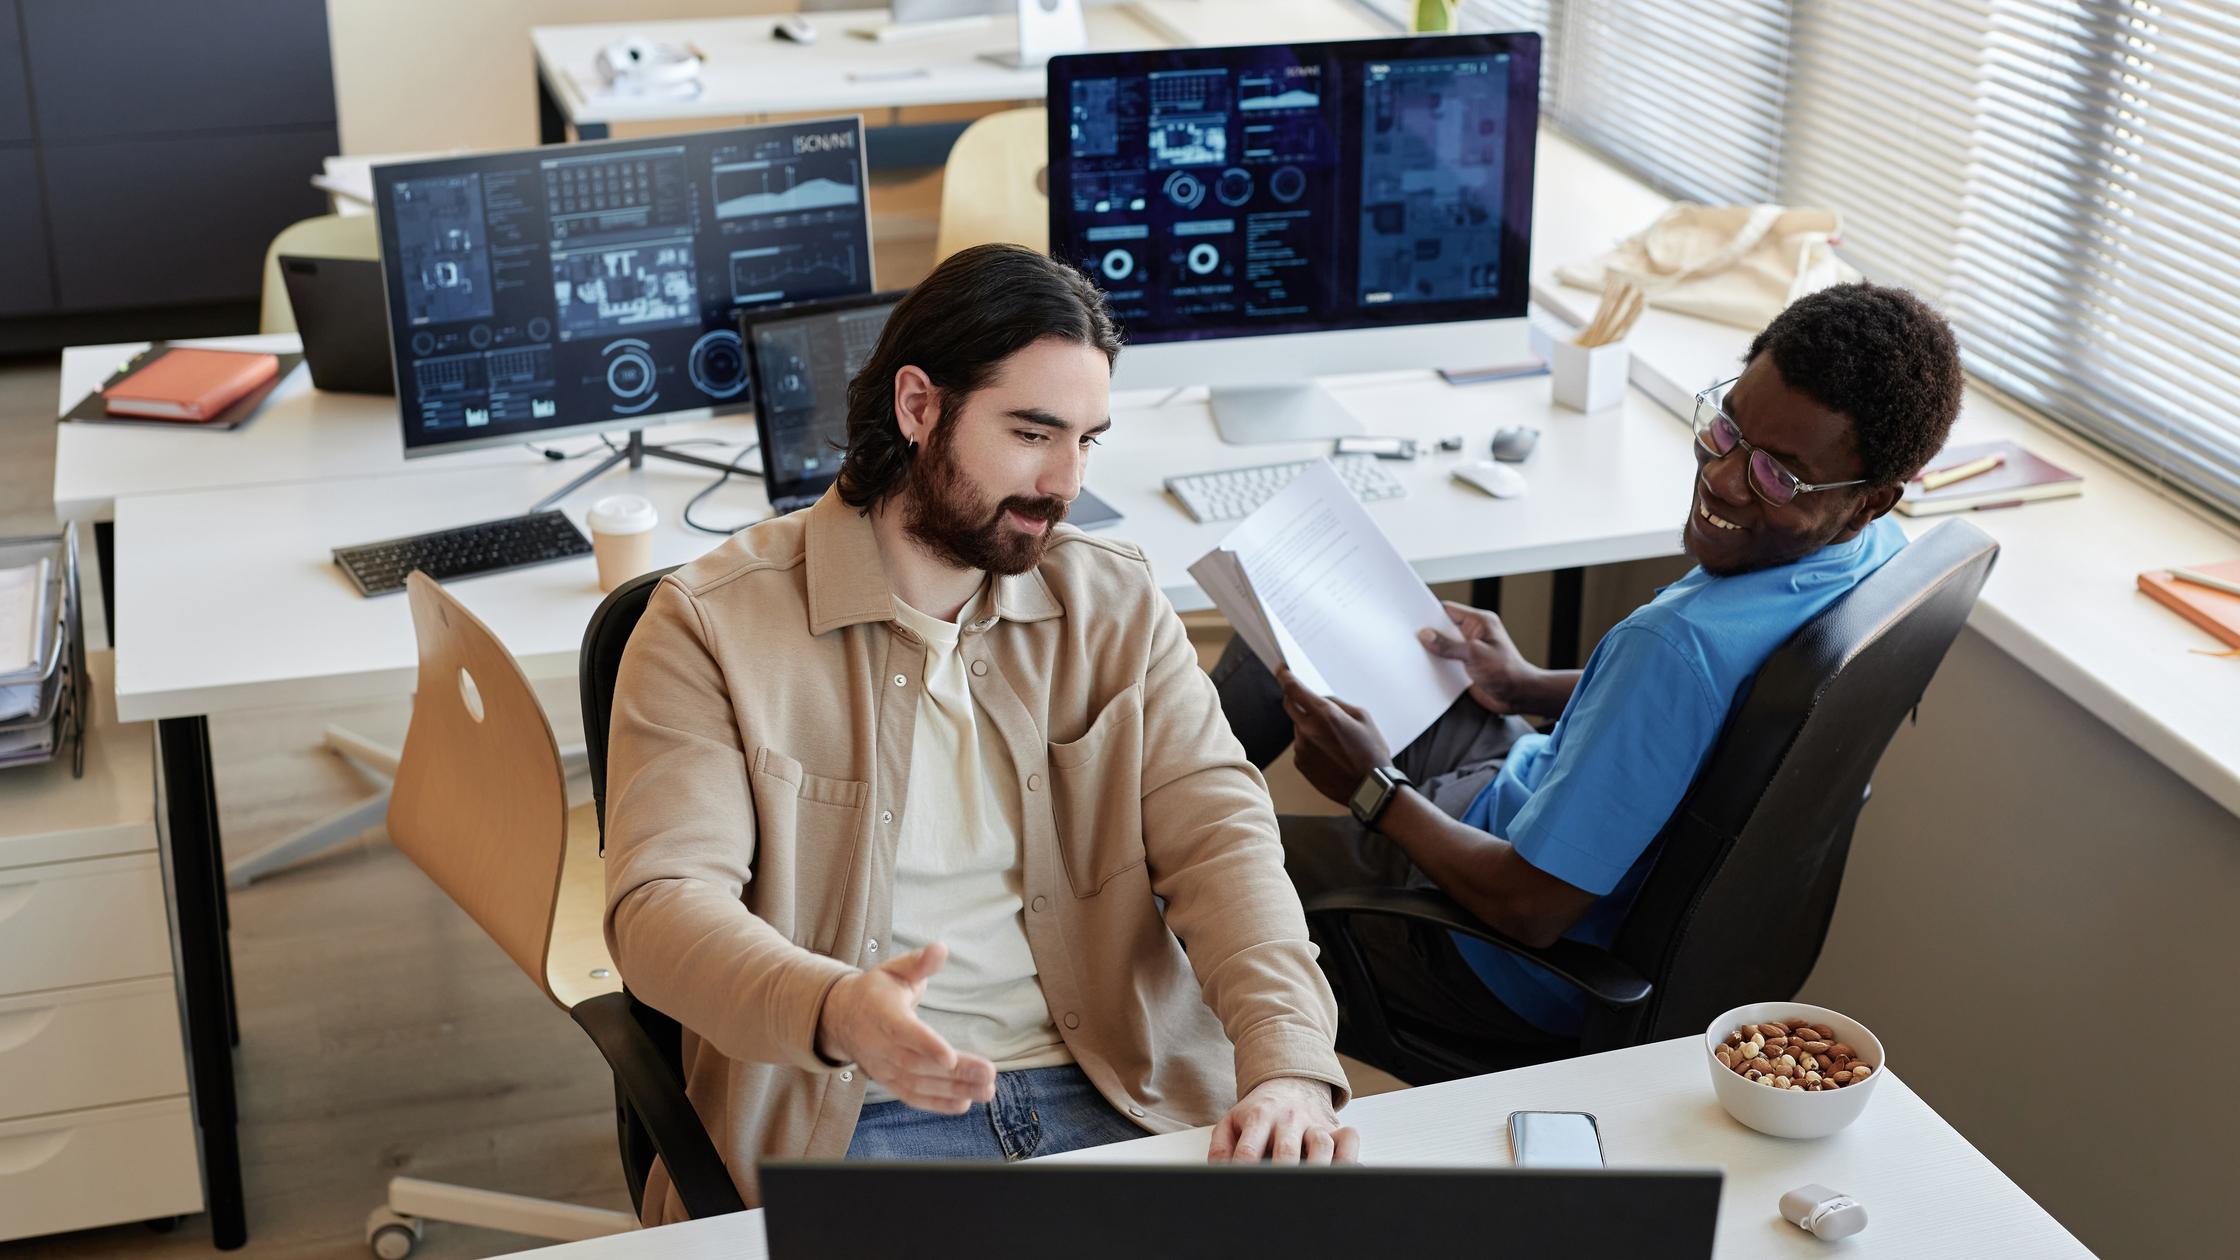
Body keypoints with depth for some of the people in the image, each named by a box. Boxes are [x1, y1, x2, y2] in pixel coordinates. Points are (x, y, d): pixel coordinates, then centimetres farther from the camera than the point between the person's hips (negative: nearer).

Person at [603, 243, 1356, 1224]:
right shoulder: (714, 625, -2)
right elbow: (663, 902, -11)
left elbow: (1218, 833, -1)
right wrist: (834, 1012, -33)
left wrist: (1290, 1063, -20)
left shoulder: (1116, 603, 10)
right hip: (847, 1114, -2)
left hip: (1115, 1093, 3)